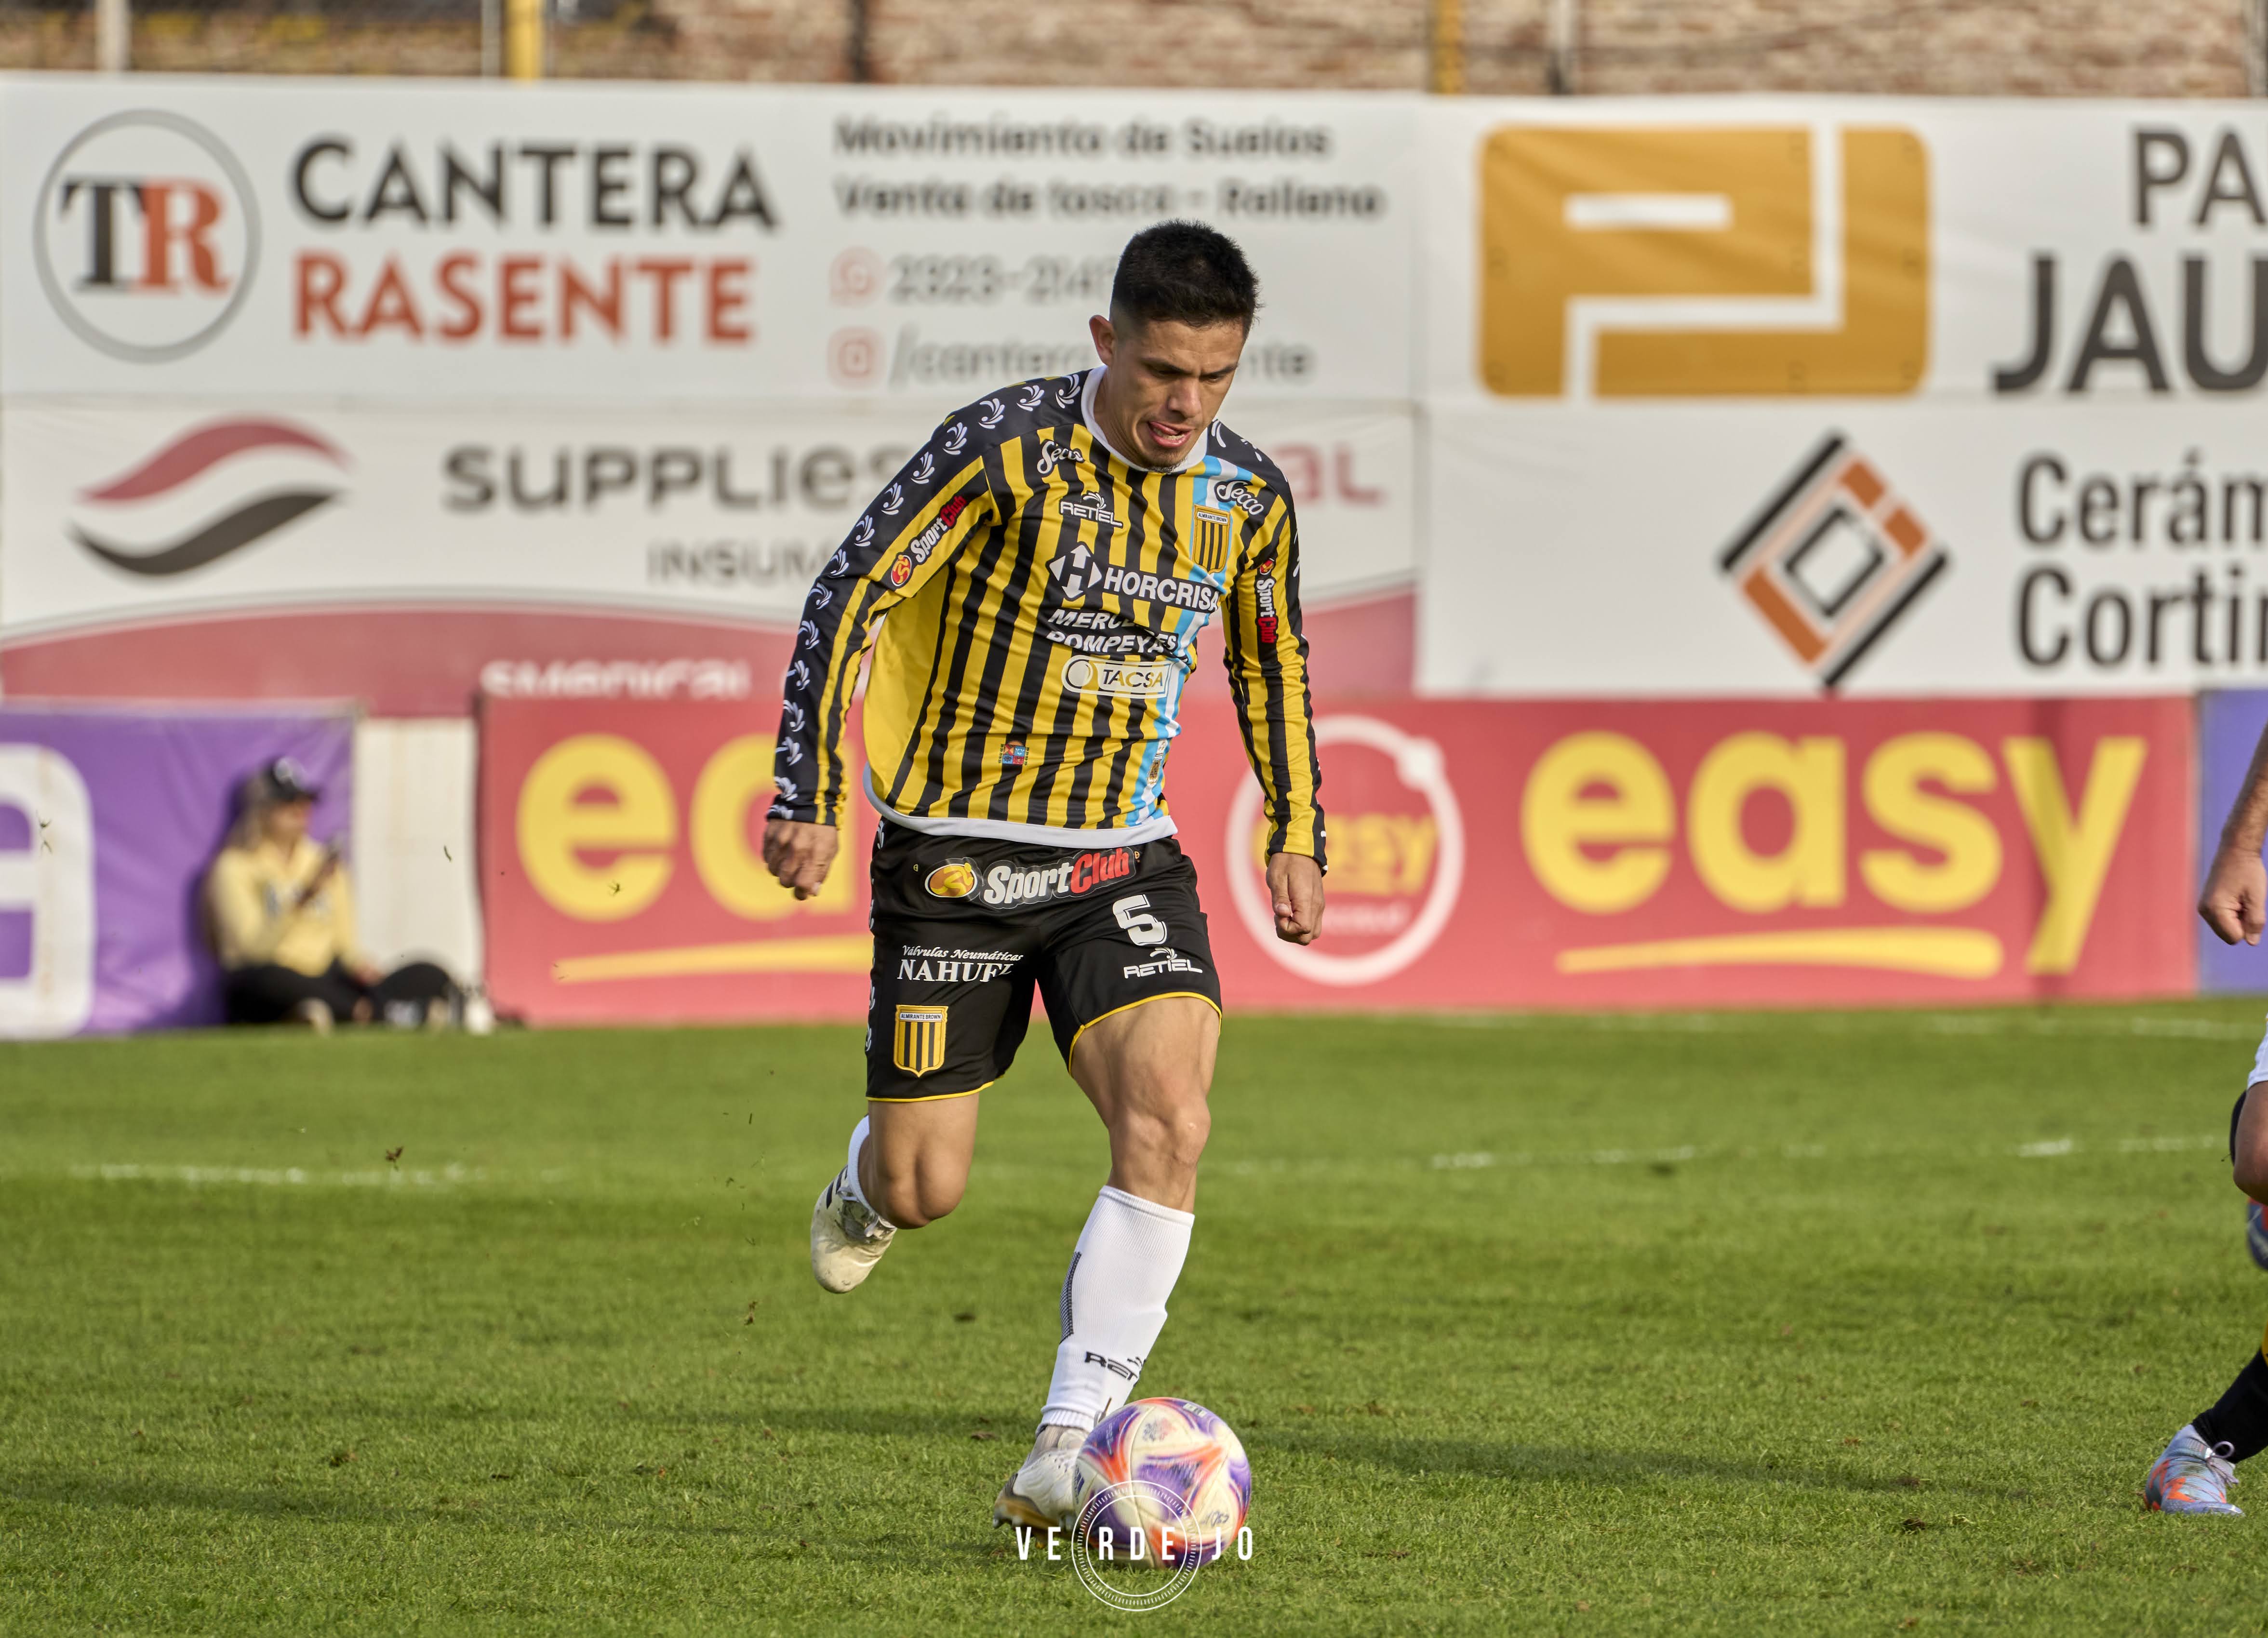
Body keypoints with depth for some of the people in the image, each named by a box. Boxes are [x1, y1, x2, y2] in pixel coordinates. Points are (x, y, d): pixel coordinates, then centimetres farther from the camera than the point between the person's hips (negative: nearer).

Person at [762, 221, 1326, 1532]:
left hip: (1125, 858, 3)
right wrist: (808, 796, -16)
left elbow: (1274, 665, 20)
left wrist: (1299, 835, 20)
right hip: (955, 850, -3)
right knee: (926, 1191, -2)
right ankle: (871, 1181, 40)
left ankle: (1068, 1456, -18)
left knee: (1170, 1119, -21)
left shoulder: (1249, 501, 1)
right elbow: (852, 597, -11)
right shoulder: (1006, 450, -15)